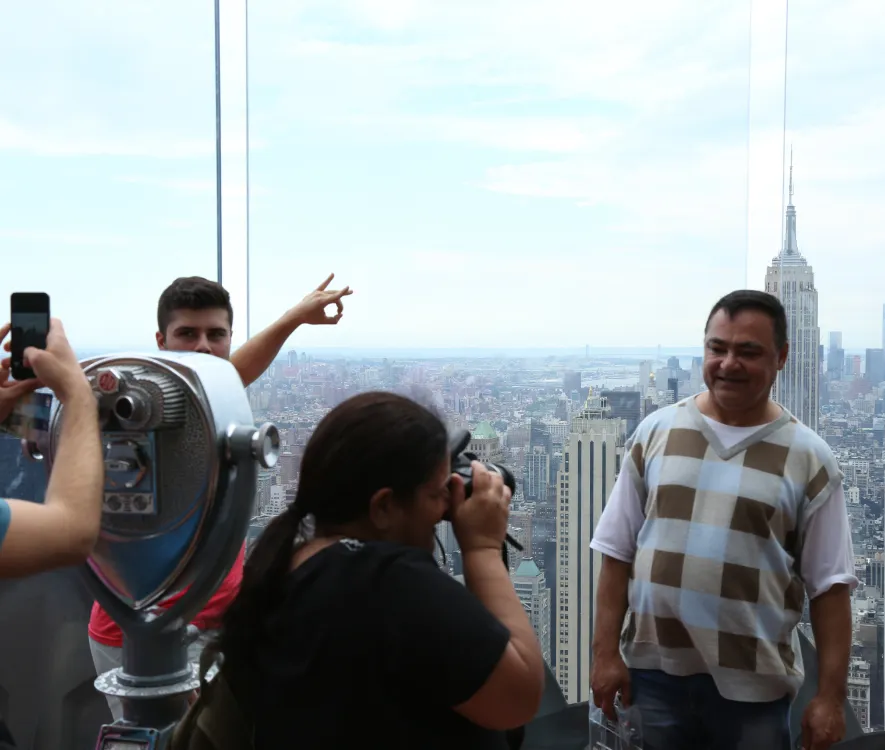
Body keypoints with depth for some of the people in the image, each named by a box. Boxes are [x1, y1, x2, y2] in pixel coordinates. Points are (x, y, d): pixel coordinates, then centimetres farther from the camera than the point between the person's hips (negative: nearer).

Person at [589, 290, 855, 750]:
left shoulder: (808, 458, -4)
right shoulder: (656, 432, 0)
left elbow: (828, 585, -3)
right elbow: (618, 551, 3)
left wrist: (830, 695, -5)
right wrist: (606, 652, 0)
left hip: (753, 683, -1)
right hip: (652, 669, 2)